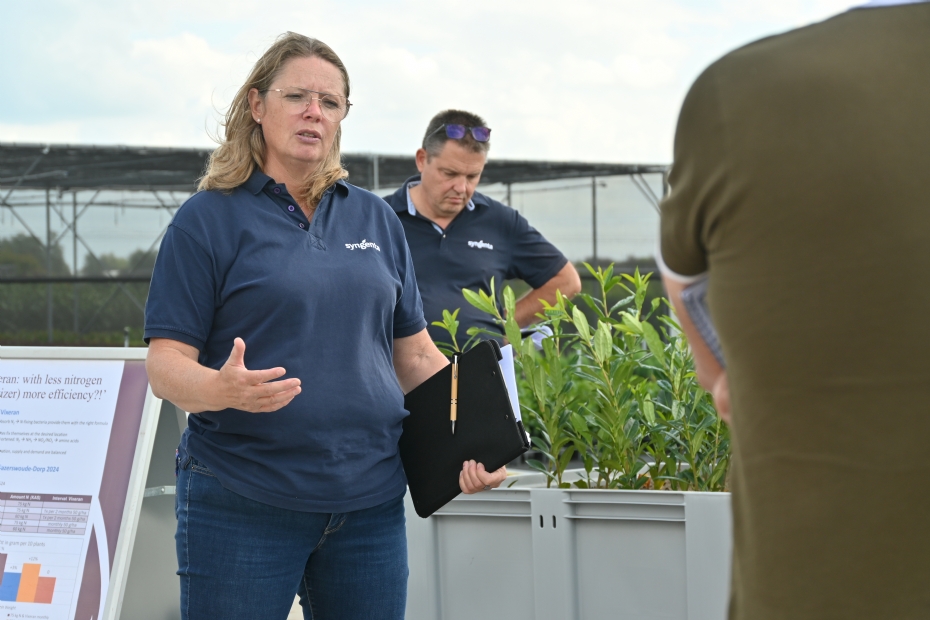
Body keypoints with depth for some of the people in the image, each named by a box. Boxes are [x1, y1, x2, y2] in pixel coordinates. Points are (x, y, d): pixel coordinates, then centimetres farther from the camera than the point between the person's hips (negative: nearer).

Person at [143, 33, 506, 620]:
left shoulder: (376, 218, 13)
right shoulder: (208, 219, -1)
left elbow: (416, 355, 15)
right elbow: (165, 366, -6)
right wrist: (222, 389, -28)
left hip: (371, 500, 4)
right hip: (243, 502, -4)